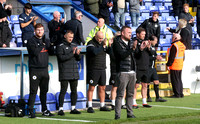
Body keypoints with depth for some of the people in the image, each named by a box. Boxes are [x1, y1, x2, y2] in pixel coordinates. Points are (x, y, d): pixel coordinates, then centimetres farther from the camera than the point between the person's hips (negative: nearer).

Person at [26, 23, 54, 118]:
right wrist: (42, 45, -9)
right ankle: (31, 111, -5)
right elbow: (35, 52, -17)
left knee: (44, 91, 11)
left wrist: (46, 43, -9)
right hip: (34, 70, -6)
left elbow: (51, 51, 5)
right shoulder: (31, 41, -3)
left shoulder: (46, 41, 15)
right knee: (33, 91, -7)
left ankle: (44, 110, 18)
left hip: (44, 69, 6)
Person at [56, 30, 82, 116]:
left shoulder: (74, 45, 16)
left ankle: (73, 108, 15)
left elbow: (79, 59, 15)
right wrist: (72, 54, -19)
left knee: (74, 91, 8)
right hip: (64, 74, -6)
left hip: (74, 73, 6)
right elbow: (61, 58, -15)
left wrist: (77, 54, -8)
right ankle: (60, 109, -5)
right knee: (63, 91, -7)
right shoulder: (60, 46, -2)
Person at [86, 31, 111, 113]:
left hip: (102, 69, 7)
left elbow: (109, 51, 9)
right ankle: (90, 107, -3)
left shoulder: (102, 43, 14)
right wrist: (103, 46, -23)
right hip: (93, 70, -7)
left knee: (102, 88, 9)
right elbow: (95, 52, -26)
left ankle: (102, 106, 16)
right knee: (91, 88, -5)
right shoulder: (91, 44, -8)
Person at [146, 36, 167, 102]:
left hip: (153, 67, 8)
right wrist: (155, 57, -20)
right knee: (147, 83, 2)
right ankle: (148, 97, 13)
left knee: (156, 82, 3)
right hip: (148, 67, -8)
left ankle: (157, 97, 6)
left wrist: (158, 56, 3)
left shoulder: (153, 47, 14)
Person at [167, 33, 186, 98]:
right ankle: (181, 93, 16)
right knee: (179, 79, 14)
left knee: (175, 80, -4)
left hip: (174, 66, -9)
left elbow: (172, 57, -19)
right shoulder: (182, 45, 11)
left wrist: (168, 64, -14)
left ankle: (177, 94, -3)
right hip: (180, 66, 9)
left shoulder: (174, 46, -17)